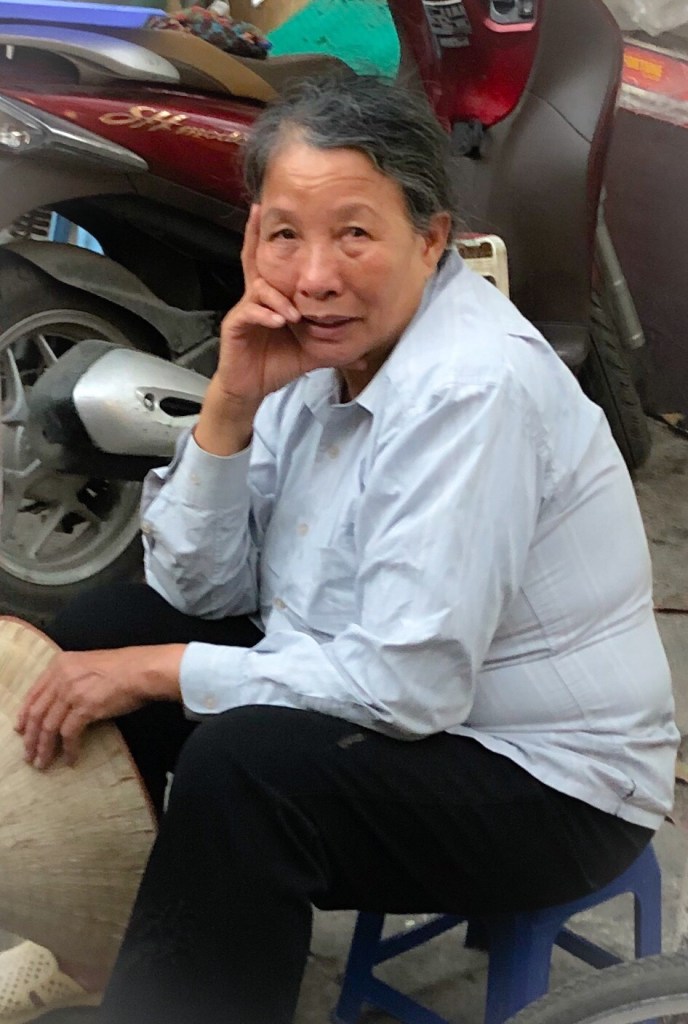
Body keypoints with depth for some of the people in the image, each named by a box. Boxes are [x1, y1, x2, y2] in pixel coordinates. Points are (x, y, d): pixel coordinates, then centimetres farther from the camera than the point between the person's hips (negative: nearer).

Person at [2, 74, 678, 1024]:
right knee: (102, 628, 4)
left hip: (550, 789, -8)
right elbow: (200, 589, -1)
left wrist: (159, 670, -21)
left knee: (241, 762, -31)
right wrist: (233, 401, -16)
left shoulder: (474, 386, -26)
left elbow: (411, 686, -29)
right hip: (384, 694, 8)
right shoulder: (323, 343, -2)